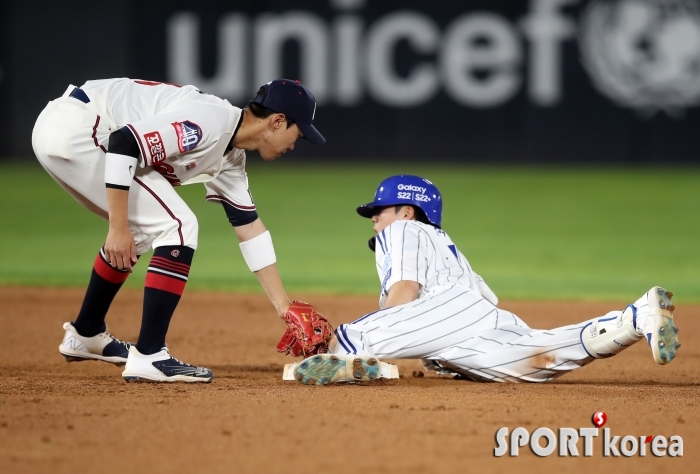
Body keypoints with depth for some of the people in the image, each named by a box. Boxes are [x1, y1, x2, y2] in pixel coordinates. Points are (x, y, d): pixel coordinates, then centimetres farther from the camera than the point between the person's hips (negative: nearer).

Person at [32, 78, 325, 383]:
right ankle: (148, 357, -10)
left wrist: (284, 307, 20)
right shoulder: (210, 122, -16)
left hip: (61, 135, 10)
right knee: (177, 227, -9)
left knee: (140, 229, 25)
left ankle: (86, 334, 36)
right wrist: (118, 228, -22)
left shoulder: (230, 158, 14)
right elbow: (123, 142, -24)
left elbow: (249, 227, 21)